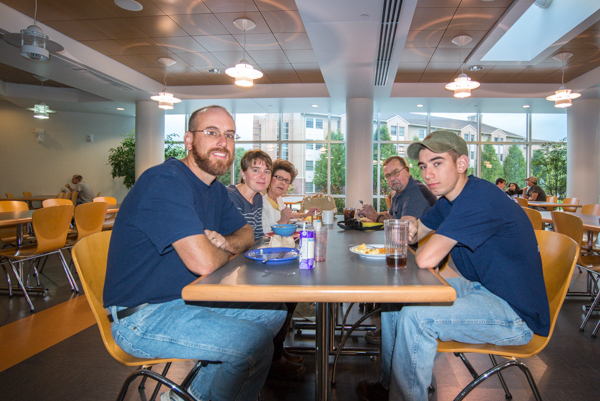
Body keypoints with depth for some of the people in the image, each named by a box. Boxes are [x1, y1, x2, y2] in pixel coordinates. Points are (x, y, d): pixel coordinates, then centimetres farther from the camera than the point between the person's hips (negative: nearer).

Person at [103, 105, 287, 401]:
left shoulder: (216, 190, 9)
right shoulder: (165, 181, -22)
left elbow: (246, 233, 17)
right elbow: (204, 262, -30)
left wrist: (224, 242, -7)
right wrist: (226, 251, -5)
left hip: (189, 299, 10)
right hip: (142, 316, -9)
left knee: (274, 312, 8)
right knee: (256, 341, -23)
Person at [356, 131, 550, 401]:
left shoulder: (479, 198, -26)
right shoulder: (448, 201, 5)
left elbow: (426, 259, -32)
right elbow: (414, 232, 15)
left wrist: (422, 244, -8)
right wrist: (409, 230, -10)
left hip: (516, 312, -10)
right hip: (479, 287, 10)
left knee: (416, 316, -27)